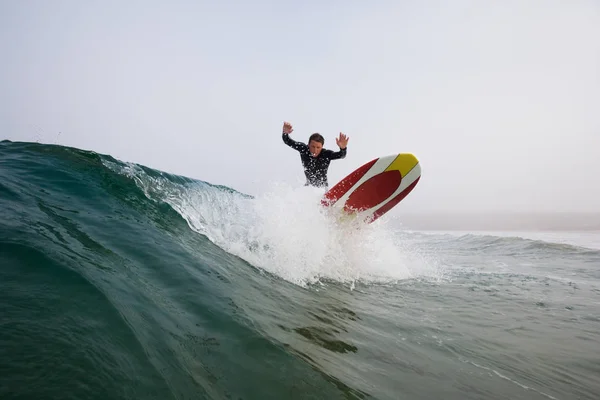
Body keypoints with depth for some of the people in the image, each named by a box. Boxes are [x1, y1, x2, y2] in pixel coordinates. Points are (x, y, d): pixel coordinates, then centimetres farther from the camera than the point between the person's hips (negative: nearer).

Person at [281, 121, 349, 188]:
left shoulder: (326, 154, -26)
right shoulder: (303, 149, -21)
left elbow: (341, 155, -39)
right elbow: (287, 141, -21)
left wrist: (343, 148, -63)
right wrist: (285, 133, -44)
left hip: (322, 186, -2)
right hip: (309, 185, 2)